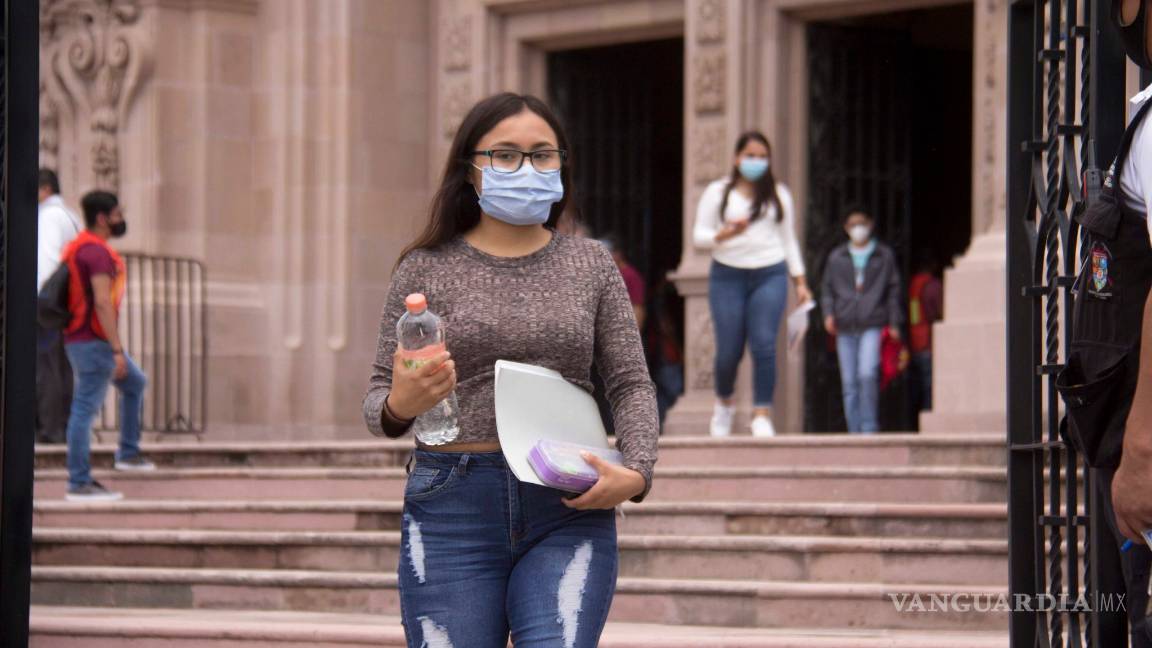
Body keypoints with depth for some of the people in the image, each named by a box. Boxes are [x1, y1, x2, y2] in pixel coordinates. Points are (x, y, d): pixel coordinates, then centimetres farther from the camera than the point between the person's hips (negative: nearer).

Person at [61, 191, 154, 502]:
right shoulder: (97, 251, -16)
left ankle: (128, 453, 30)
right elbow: (102, 302, -24)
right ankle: (79, 483, -7)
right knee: (85, 409, -8)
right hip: (95, 342, -11)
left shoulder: (78, 247, 15)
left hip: (79, 339, 11)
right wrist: (118, 350, -23)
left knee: (135, 383, 25)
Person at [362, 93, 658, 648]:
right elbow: (379, 397, 6)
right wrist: (398, 406, -19)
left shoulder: (591, 265, 10)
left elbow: (631, 384, 10)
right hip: (452, 504, 0)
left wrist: (636, 472, -9)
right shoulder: (426, 269, 5)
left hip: (569, 507, 0)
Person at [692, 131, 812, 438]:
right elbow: (699, 236, 5)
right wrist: (724, 234, -16)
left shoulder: (778, 194, 13)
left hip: (770, 275, 1)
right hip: (727, 275, -1)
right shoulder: (717, 193, 7)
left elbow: (789, 239, 17)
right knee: (729, 351, -2)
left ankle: (762, 415, -10)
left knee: (764, 345, -13)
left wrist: (800, 281, 12)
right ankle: (724, 404, 25)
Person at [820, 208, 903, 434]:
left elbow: (894, 290, 11)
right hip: (845, 327, 3)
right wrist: (828, 313, 1)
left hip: (873, 325, -3)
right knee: (849, 382, 1)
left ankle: (869, 426, -11)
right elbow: (827, 289, 18)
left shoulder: (884, 255, 11)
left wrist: (894, 323, 3)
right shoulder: (836, 257, 15)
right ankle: (855, 431, 6)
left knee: (867, 374, -20)